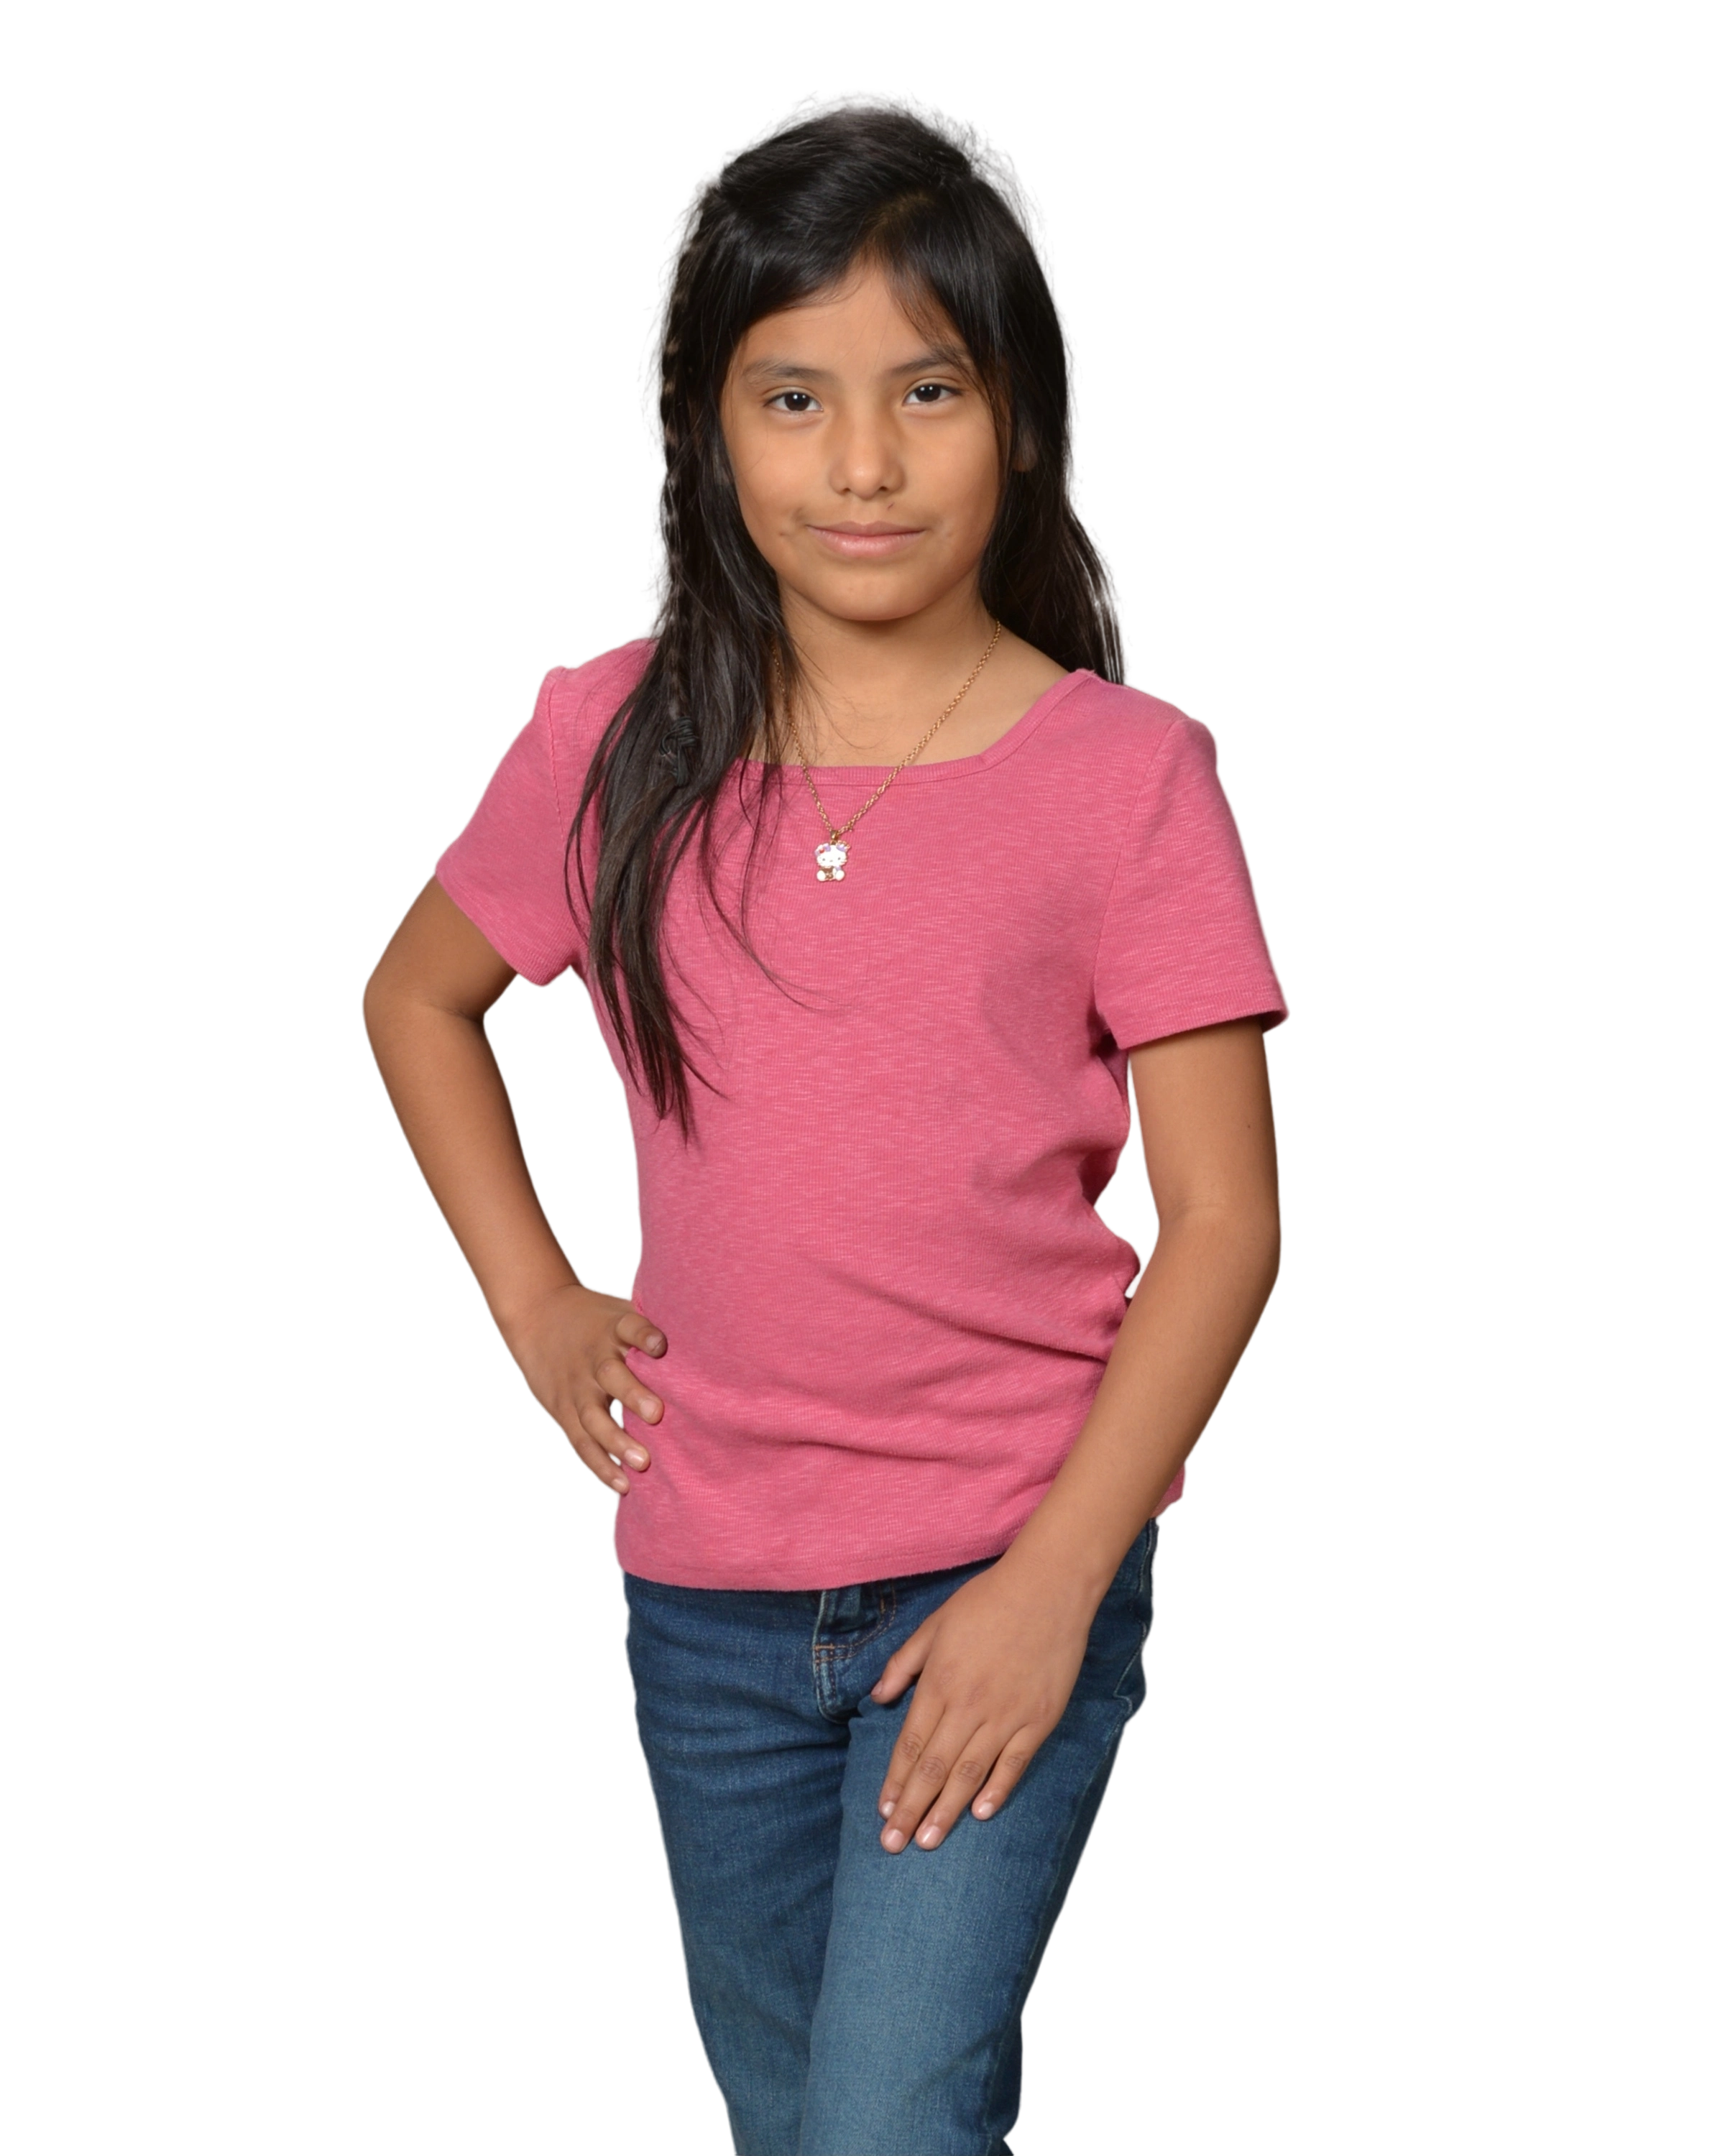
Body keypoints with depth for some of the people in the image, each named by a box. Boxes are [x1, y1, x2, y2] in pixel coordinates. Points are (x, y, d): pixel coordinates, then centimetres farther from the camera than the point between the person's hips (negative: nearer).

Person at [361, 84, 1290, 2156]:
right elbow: (415, 996, 15)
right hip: (707, 1590, 4)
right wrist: (532, 1299, 5)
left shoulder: (1125, 776, -11)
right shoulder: (618, 740, -3)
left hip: (1006, 1572, -4)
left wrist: (1053, 1583, -16)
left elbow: (1225, 1214, -11)